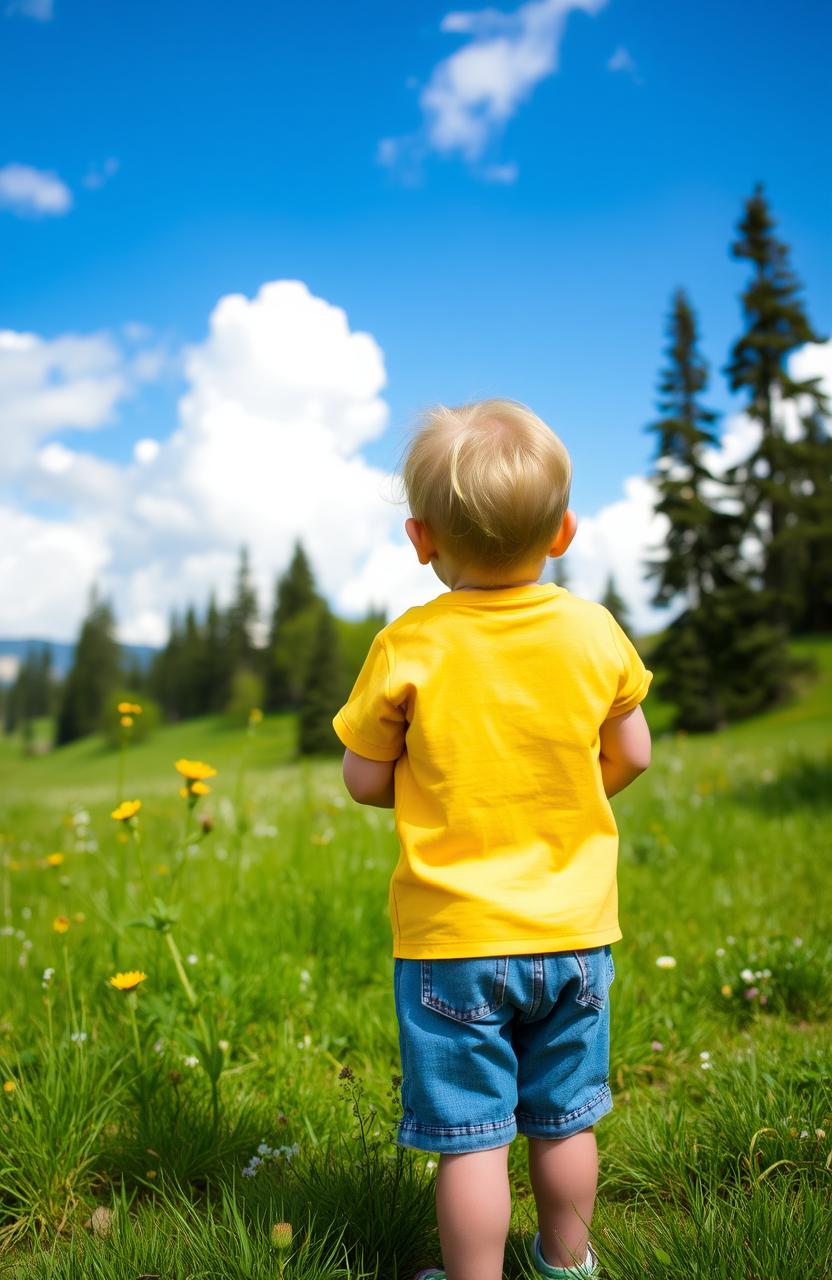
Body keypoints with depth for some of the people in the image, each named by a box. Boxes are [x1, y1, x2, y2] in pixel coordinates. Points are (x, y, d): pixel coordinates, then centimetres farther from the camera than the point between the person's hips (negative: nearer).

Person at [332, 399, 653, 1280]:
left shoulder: (408, 650, -15)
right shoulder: (595, 632, -6)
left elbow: (364, 782, -7)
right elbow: (631, 756, 4)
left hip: (453, 939, -3)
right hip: (574, 931, 4)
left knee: (472, 1137, 9)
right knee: (564, 1121, 22)